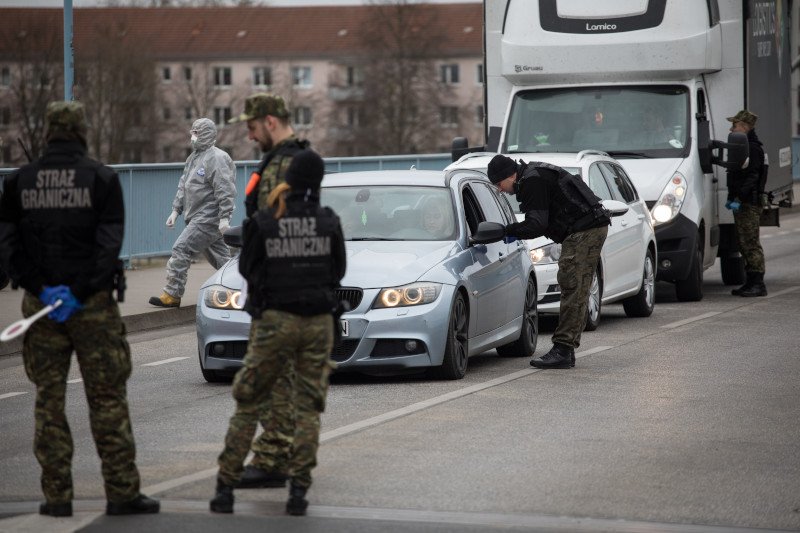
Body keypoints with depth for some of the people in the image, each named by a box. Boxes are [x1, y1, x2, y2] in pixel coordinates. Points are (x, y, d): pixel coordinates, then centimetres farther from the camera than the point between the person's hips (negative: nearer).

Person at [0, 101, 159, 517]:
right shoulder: (101, 178, -3)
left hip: (40, 305, 2)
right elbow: (110, 245, -11)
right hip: (94, 306, -2)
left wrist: (41, 290, -5)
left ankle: (57, 495, 6)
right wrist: (79, 293, -12)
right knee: (107, 400, 3)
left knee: (48, 401, 8)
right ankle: (122, 493, 2)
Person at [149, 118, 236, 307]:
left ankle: (172, 295, -9)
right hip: (197, 218, 10)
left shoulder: (216, 158, -13)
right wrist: (176, 210, 16)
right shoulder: (193, 157, 17)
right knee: (219, 257, 14)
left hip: (208, 218, -10)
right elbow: (183, 186, 23)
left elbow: (225, 190, -19)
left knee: (181, 250, -12)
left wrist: (224, 218, -24)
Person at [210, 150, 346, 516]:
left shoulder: (263, 222, -7)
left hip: (274, 320, -1)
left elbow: (246, 268, 4)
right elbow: (338, 270, 7)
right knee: (308, 408, 8)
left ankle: (225, 488, 4)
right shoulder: (329, 222, -3)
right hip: (318, 321, 1)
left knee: (248, 406, 8)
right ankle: (298, 491, 0)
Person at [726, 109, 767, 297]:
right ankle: (751, 282, 17)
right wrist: (731, 198, 22)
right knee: (744, 244, 12)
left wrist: (738, 199, -25)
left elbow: (751, 177, -20)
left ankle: (758, 284, -10)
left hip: (749, 204, -11)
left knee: (751, 243, -10)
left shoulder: (754, 148, -13)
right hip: (741, 203, 11)